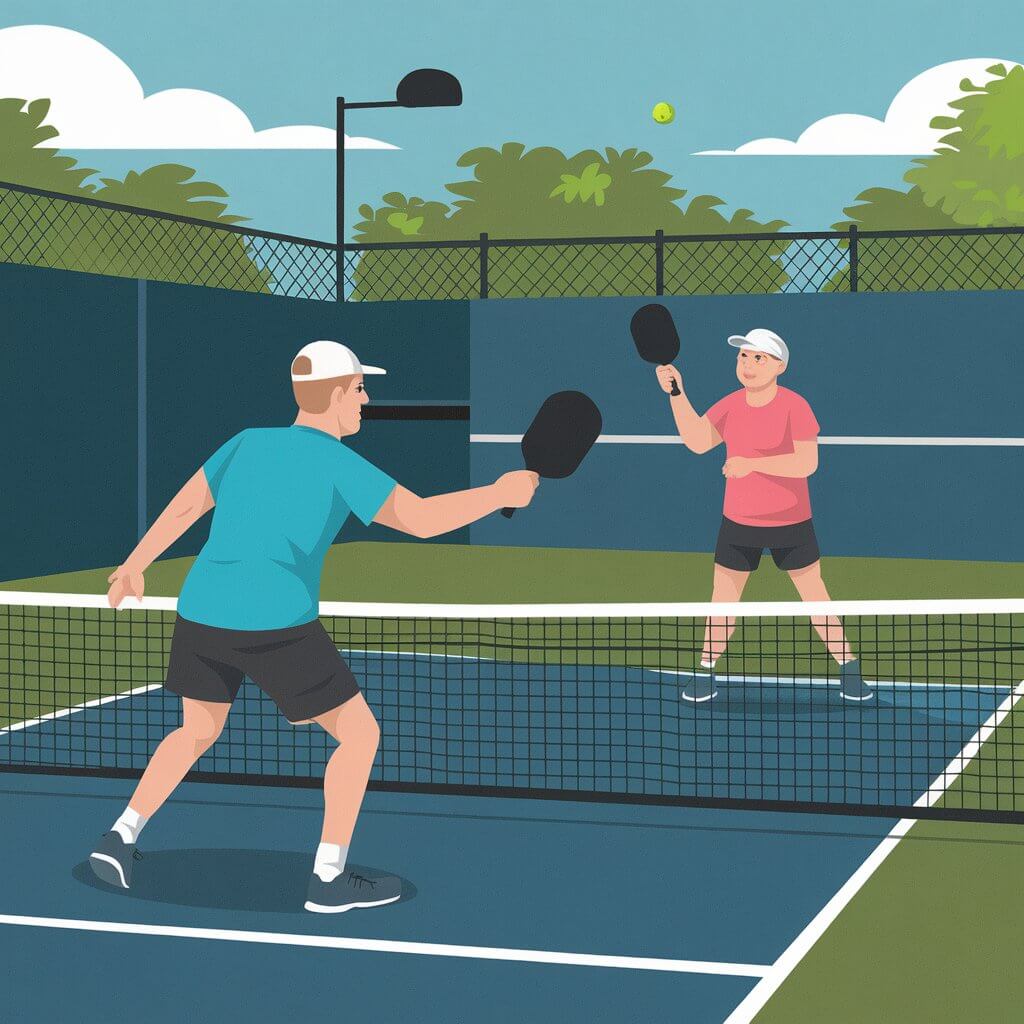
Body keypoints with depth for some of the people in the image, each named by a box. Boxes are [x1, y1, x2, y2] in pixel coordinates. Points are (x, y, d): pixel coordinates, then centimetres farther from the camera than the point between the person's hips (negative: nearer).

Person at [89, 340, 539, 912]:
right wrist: (501, 493, 1)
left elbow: (184, 507, 17)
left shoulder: (248, 443, 11)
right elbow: (423, 520, -10)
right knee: (360, 735, 6)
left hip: (200, 615, 7)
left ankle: (120, 838, 20)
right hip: (277, 626, -7)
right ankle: (329, 880, 5)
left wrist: (135, 565, 29)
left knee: (199, 732, 29)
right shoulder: (338, 464, -6)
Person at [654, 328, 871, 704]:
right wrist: (676, 393, -15)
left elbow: (807, 462, -22)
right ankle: (705, 672, 20)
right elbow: (697, 441, -7)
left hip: (790, 521, -4)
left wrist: (752, 464, -30)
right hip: (738, 521, 4)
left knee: (814, 595, 4)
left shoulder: (795, 406, -14)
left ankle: (848, 669, 17)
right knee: (723, 597, 6)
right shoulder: (730, 405, 1)